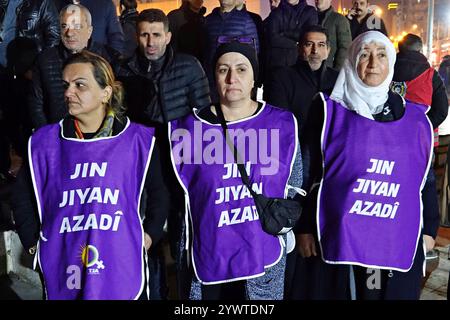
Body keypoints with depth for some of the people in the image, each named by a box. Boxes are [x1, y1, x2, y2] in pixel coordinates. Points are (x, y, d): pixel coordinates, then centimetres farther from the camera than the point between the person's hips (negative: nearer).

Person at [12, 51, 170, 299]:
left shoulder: (138, 140, -4)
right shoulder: (45, 142, 0)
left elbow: (158, 194, 8)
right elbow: (24, 199, 12)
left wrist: (148, 238, -1)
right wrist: (34, 244, 5)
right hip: (61, 275, 2)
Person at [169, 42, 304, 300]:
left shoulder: (282, 124, -4)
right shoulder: (190, 128, -6)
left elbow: (294, 189, 10)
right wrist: (178, 256, 5)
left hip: (264, 258, 1)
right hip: (207, 260, 0)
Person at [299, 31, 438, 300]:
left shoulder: (415, 118, 7)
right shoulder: (329, 110, -1)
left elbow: (425, 176, 14)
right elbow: (309, 171, 0)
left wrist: (429, 228, 13)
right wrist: (305, 227, -2)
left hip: (401, 242, 3)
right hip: (341, 239, -2)